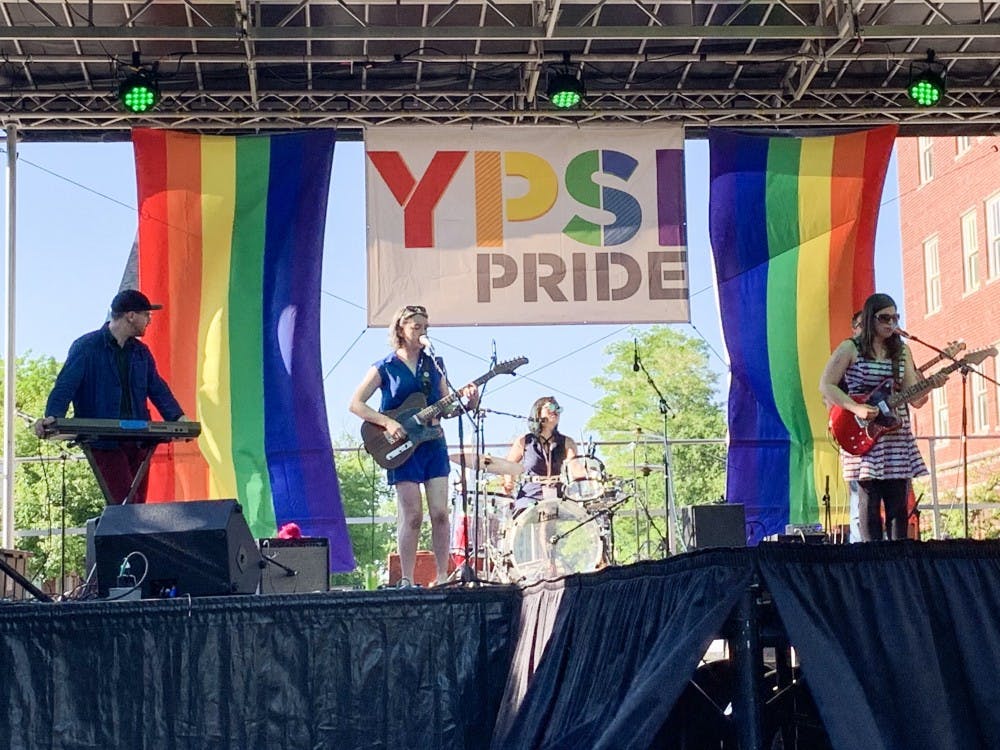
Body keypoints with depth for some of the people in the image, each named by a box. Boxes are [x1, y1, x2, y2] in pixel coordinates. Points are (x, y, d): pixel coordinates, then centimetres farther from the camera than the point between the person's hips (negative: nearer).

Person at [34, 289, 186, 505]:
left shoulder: (141, 352, 17)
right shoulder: (86, 347, -3)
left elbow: (157, 388, 16)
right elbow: (65, 386, -9)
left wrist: (177, 418, 1)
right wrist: (52, 416, -27)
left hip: (138, 440, 6)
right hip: (103, 441, -6)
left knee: (139, 503, 4)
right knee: (125, 503, -17)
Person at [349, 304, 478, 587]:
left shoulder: (433, 365, 12)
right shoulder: (385, 368, -1)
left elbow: (446, 409, 14)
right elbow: (355, 404, -5)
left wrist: (468, 403, -6)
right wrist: (387, 423, -16)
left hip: (433, 443, 4)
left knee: (440, 513, -2)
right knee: (412, 516, -6)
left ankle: (443, 577, 5)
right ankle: (407, 580, 2)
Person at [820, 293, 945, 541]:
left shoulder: (901, 351, 12)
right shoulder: (850, 349, -1)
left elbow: (914, 399, 10)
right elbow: (826, 385, -6)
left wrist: (929, 386, -12)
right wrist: (857, 408, -17)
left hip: (897, 435, 4)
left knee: (898, 502, 1)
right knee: (870, 500, -5)